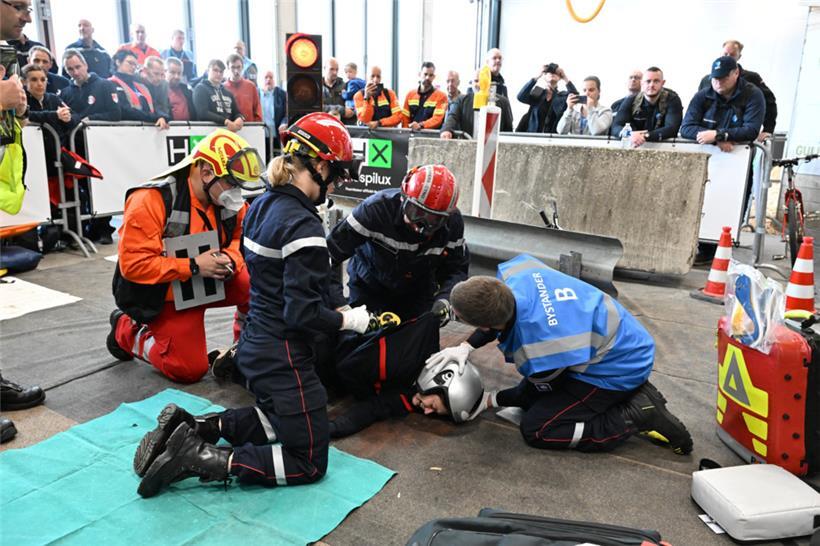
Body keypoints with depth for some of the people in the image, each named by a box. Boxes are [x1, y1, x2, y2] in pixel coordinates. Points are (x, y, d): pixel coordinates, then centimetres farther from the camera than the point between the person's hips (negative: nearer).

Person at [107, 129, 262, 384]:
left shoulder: (229, 201, -6)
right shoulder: (151, 200, -26)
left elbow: (242, 239, 1)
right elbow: (133, 264, -28)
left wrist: (229, 260, -22)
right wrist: (193, 266, -31)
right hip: (163, 293, -5)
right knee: (190, 369, -7)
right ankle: (127, 331, 16)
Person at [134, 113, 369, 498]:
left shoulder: (262, 206, 5)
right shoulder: (303, 226, -23)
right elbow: (303, 314, -25)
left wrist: (335, 307, 10)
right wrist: (348, 320, -7)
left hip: (254, 345, 9)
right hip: (284, 356, -9)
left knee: (286, 421, 29)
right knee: (309, 463, 6)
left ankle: (193, 427, 16)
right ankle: (199, 460, -5)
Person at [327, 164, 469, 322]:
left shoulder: (453, 223, -21)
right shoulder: (377, 208, -32)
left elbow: (457, 268, -11)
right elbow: (333, 250, -29)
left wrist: (444, 299, -31)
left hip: (418, 292, 3)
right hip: (369, 288, -2)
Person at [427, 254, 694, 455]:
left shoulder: (537, 351, -38)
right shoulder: (514, 271, -22)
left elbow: (537, 391, -12)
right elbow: (498, 315, 3)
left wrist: (487, 401, 2)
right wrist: (466, 347, -8)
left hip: (618, 369, -8)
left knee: (536, 430, -9)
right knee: (531, 399, 16)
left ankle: (639, 415, -4)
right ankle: (632, 393, 15)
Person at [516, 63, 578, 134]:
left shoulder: (563, 96, 9)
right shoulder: (537, 94, 9)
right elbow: (520, 97, -8)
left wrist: (566, 78, -8)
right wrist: (537, 77, -10)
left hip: (553, 136, 0)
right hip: (533, 135, 0)